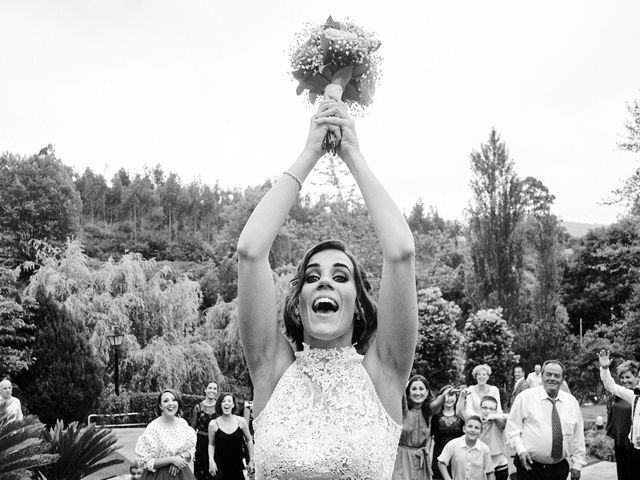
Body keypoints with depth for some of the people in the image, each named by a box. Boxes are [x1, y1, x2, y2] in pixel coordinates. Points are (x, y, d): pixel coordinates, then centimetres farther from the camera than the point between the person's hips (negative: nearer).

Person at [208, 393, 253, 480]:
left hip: (238, 465, 1)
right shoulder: (213, 424, -5)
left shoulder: (241, 421, -3)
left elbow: (249, 441, 7)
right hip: (220, 465, -1)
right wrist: (211, 460, -9)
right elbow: (211, 444, 5)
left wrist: (251, 461, 8)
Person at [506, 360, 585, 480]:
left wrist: (577, 465, 7)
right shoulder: (525, 397, -3)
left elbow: (578, 436, 10)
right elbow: (512, 428, -1)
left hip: (559, 468, 3)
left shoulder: (572, 401, 7)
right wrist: (521, 450, -13)